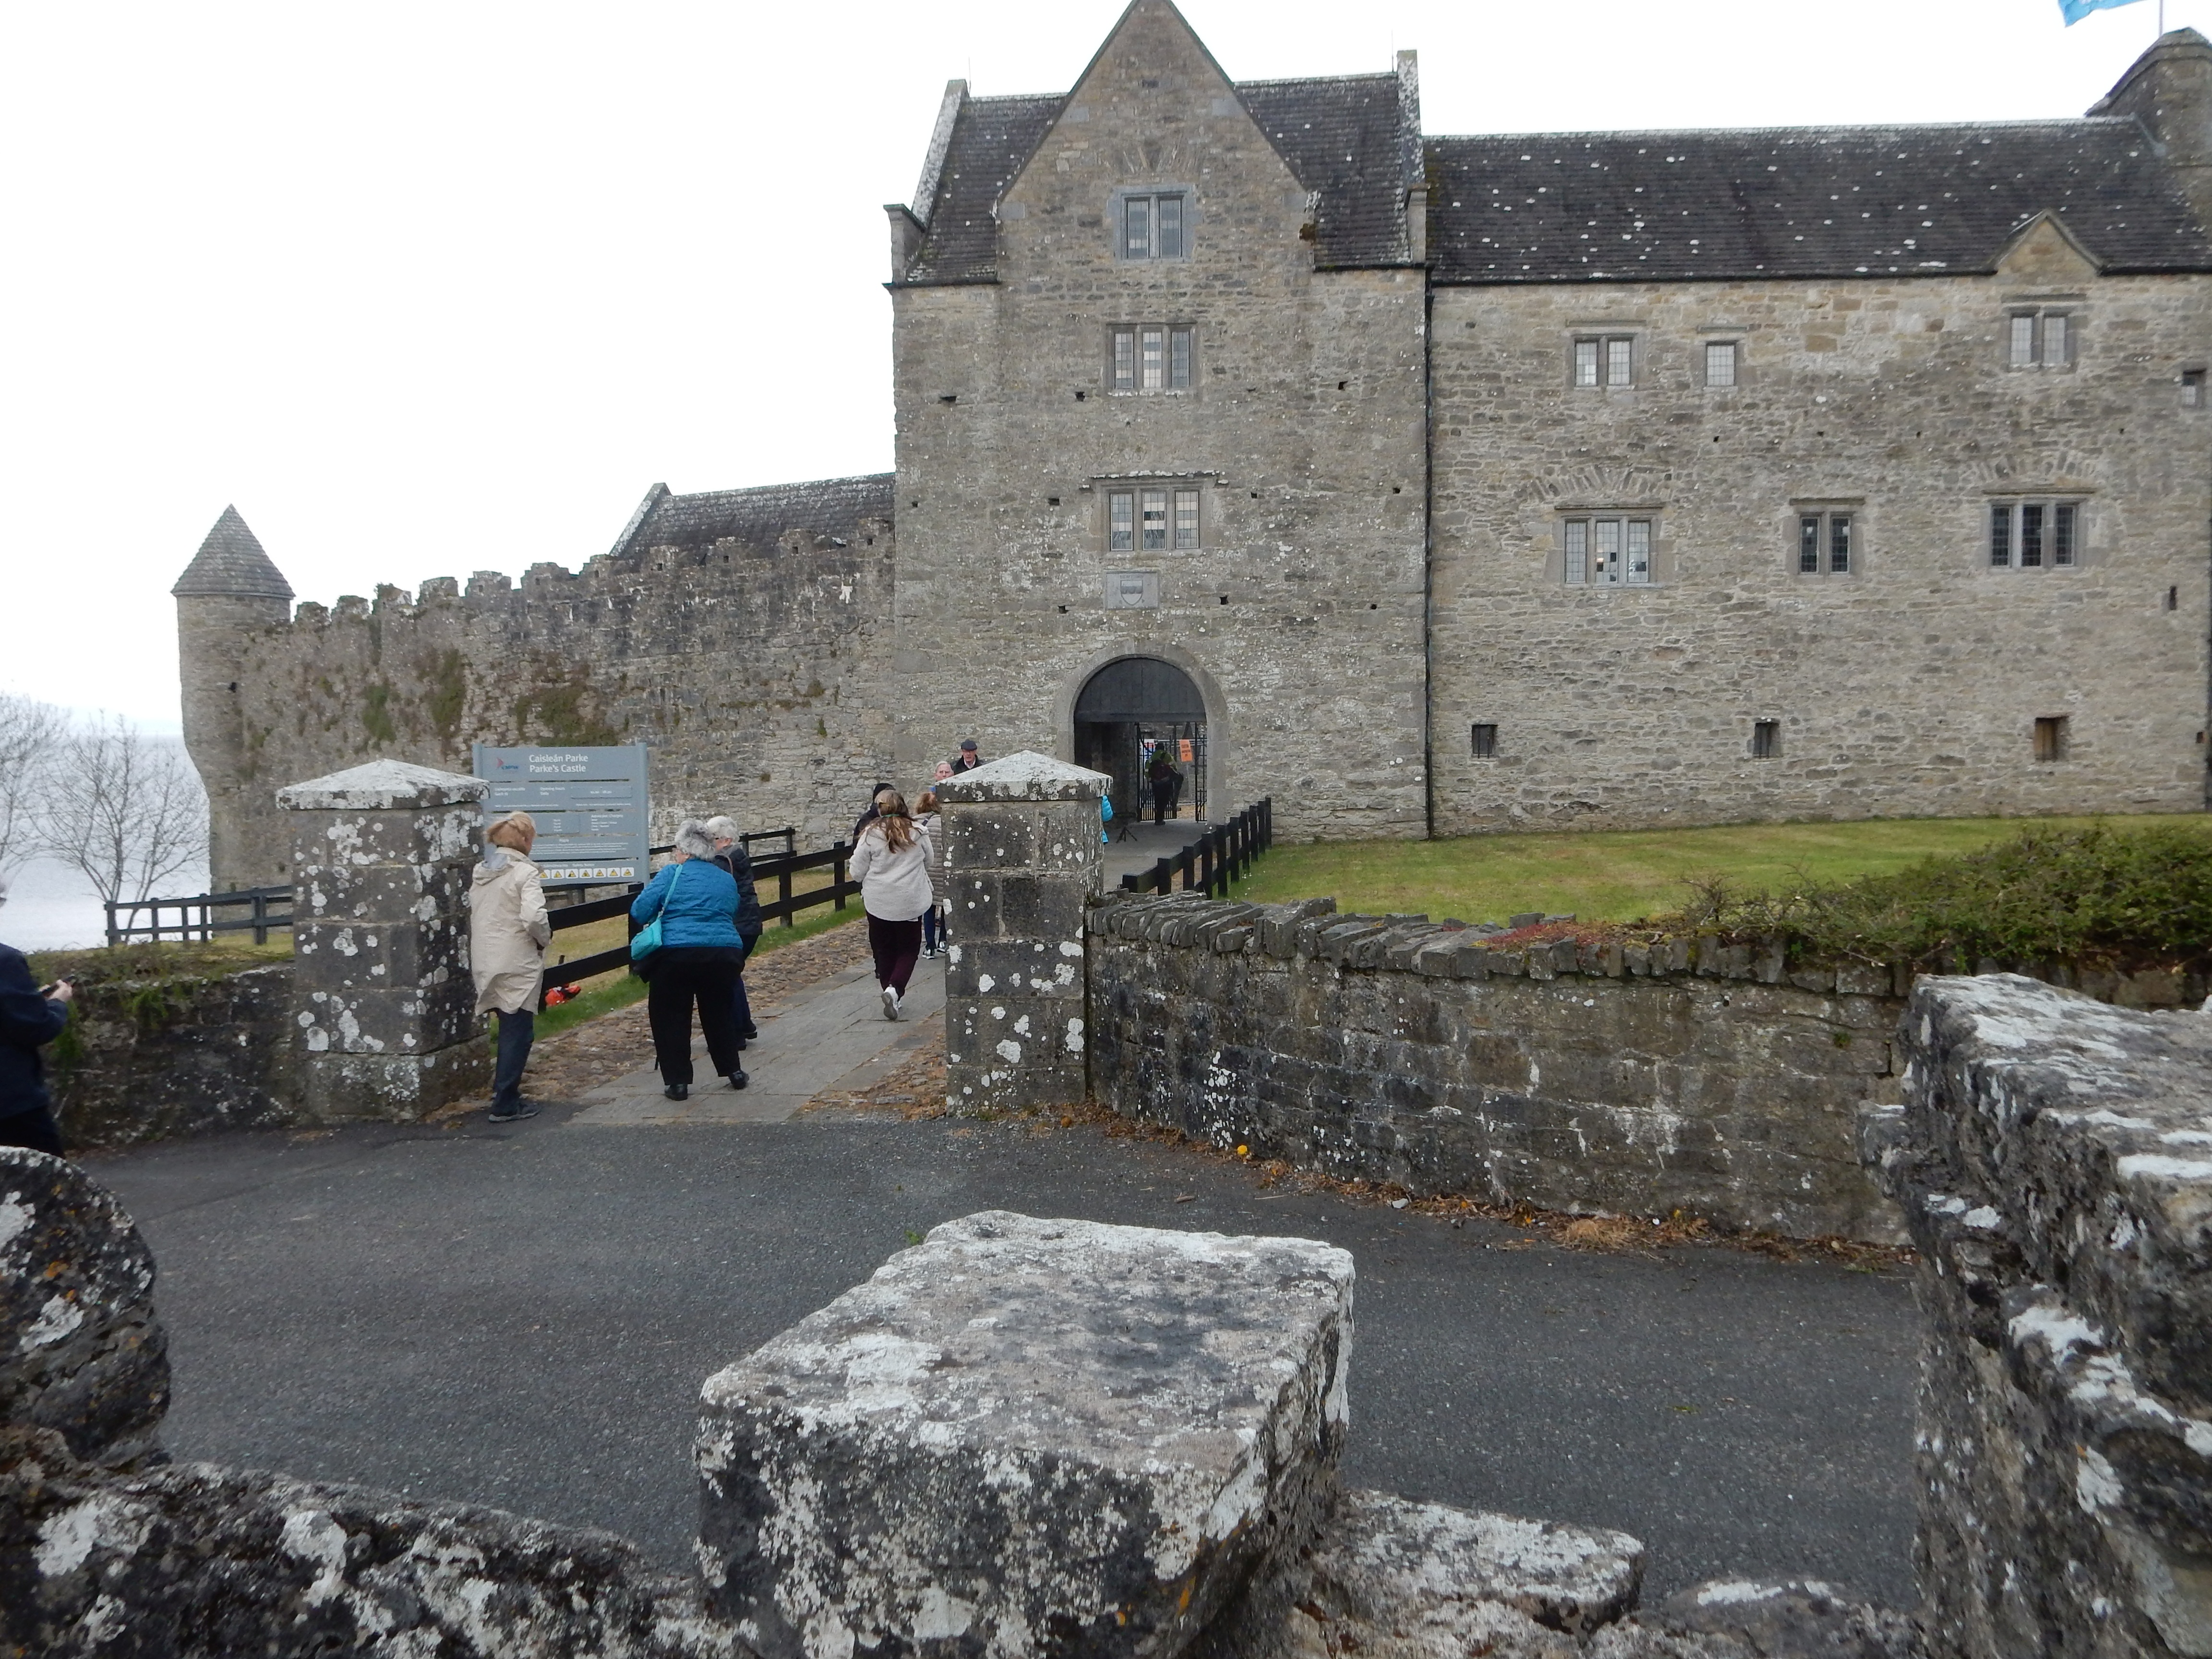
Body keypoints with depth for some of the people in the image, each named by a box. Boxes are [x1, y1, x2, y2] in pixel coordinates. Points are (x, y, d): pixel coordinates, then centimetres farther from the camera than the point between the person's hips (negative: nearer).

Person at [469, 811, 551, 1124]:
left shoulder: (479, 872, 10)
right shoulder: (525, 872, -13)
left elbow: (470, 914, 12)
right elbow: (534, 917, -24)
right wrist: (545, 938, -6)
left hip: (484, 963, 7)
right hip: (518, 965, -7)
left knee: (509, 1028, 21)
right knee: (518, 1032, 1)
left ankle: (504, 1089, 29)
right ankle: (506, 1105, 3)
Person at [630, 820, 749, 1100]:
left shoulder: (672, 874, -2)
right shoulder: (727, 879, 14)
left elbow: (639, 911, -6)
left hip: (677, 954, -4)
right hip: (725, 952, 4)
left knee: (671, 1017, 11)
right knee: (719, 1013, 23)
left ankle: (677, 1082, 11)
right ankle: (733, 1071, 27)